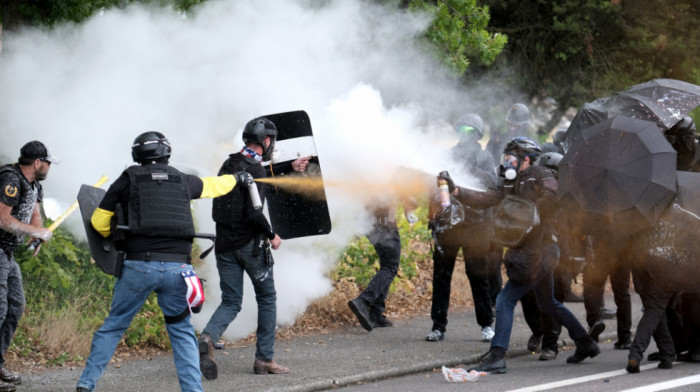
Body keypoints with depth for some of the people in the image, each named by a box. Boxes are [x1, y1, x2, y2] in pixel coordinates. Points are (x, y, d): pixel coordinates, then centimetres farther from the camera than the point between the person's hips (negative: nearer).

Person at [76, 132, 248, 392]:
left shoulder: (129, 179, 7)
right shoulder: (182, 180, 15)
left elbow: (99, 221, 9)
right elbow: (212, 186, 36)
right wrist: (236, 179, 57)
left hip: (138, 266, -1)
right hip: (176, 268, 2)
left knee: (113, 326, 10)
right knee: (182, 331, 15)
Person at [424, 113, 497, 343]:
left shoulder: (484, 158, 8)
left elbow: (492, 180, -9)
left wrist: (468, 169, -22)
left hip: (475, 223, -2)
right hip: (447, 221, 2)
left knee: (478, 274, 1)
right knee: (441, 274, 1)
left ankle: (487, 324, 10)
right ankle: (438, 325, 6)